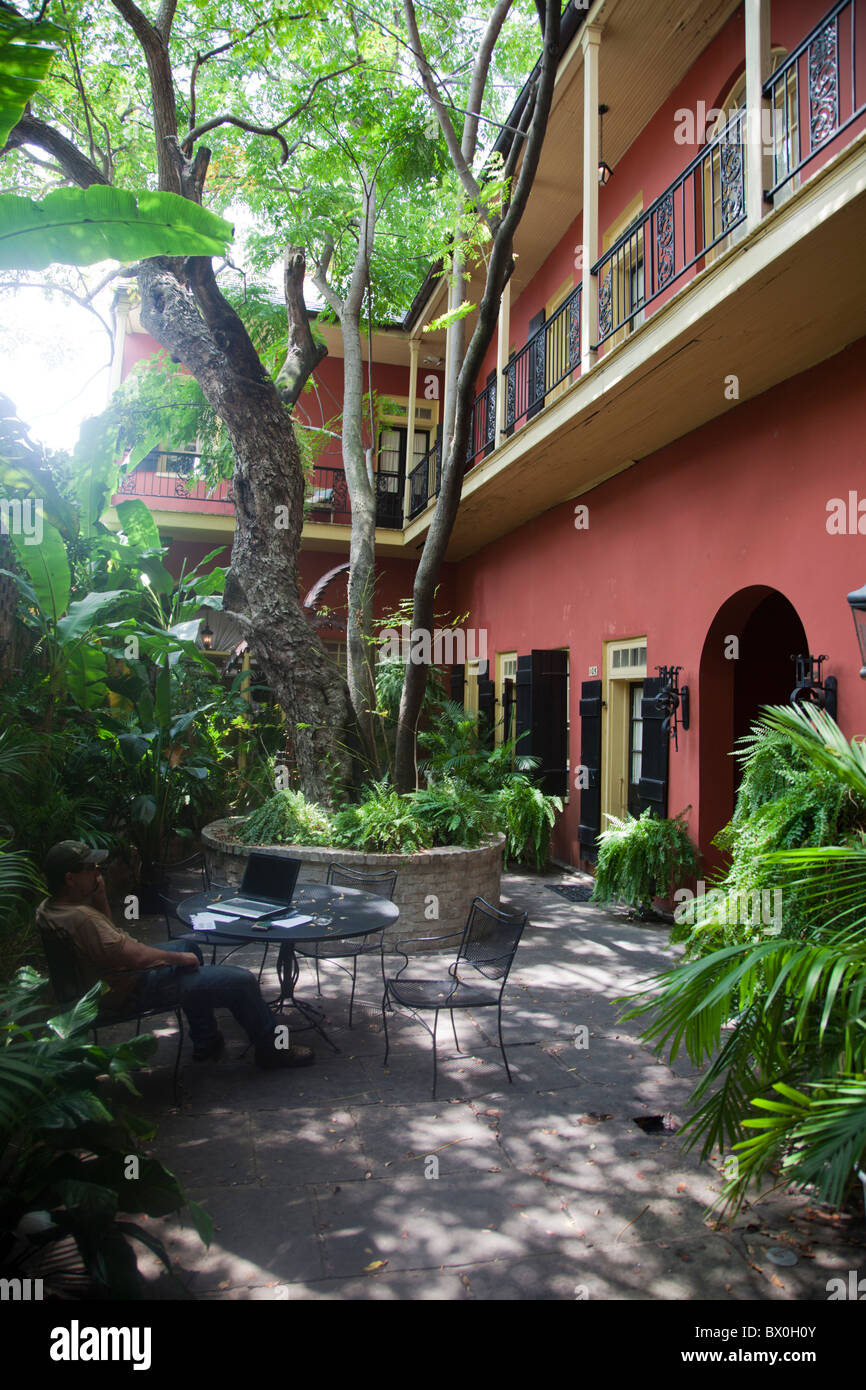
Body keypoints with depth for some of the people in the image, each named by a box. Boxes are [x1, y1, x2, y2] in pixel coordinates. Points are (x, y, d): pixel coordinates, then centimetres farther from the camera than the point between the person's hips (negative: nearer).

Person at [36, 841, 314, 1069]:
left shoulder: (49, 908, 1)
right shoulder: (80, 918, -32)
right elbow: (135, 957, -34)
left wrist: (100, 897, -3)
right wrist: (179, 958, -17)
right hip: (132, 991, -11)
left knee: (188, 946, 34)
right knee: (242, 982, -9)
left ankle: (205, 1042, 39)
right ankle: (272, 1048, 16)